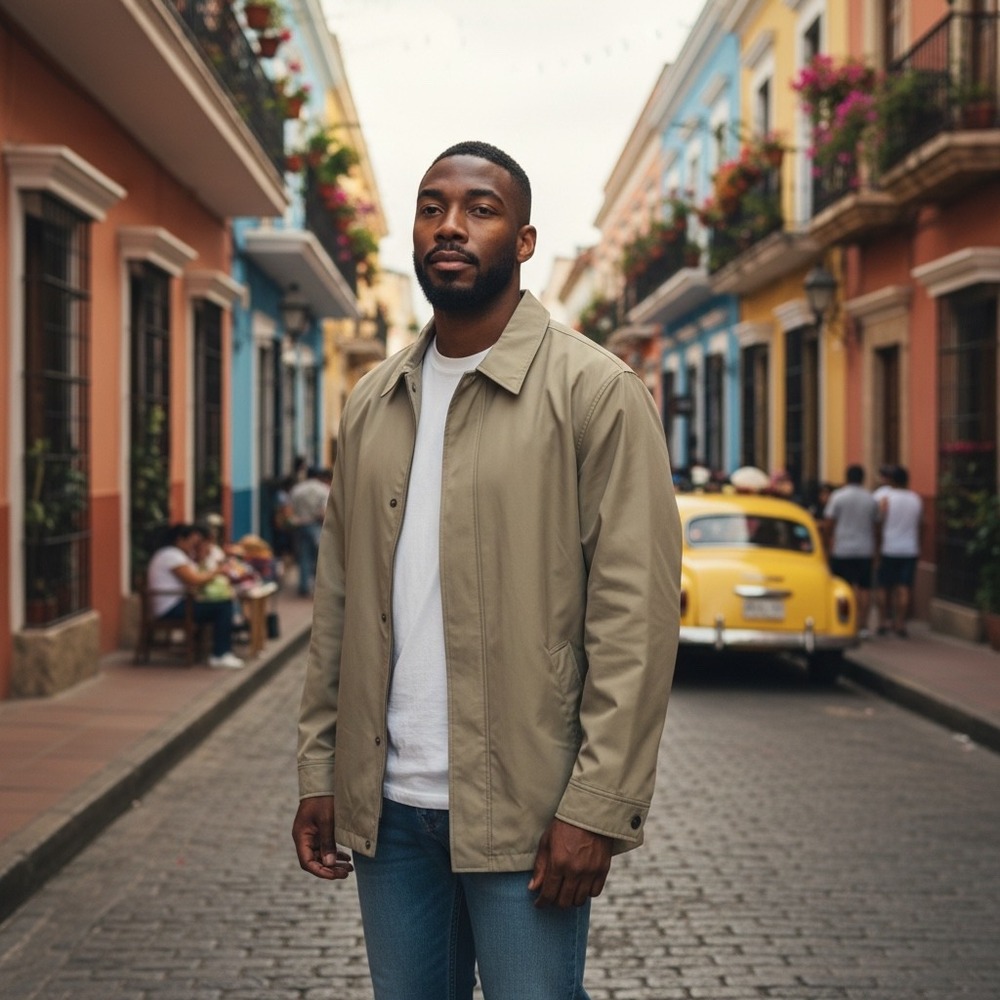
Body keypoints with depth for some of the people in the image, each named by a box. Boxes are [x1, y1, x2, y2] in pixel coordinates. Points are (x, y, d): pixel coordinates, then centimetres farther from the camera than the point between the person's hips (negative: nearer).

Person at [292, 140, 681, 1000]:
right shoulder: (371, 404, 11)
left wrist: (596, 807, -16)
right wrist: (319, 773, 7)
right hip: (386, 803, 5)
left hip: (522, 813, -5)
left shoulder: (595, 392, -6)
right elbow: (337, 602, 13)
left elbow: (636, 612, -11)